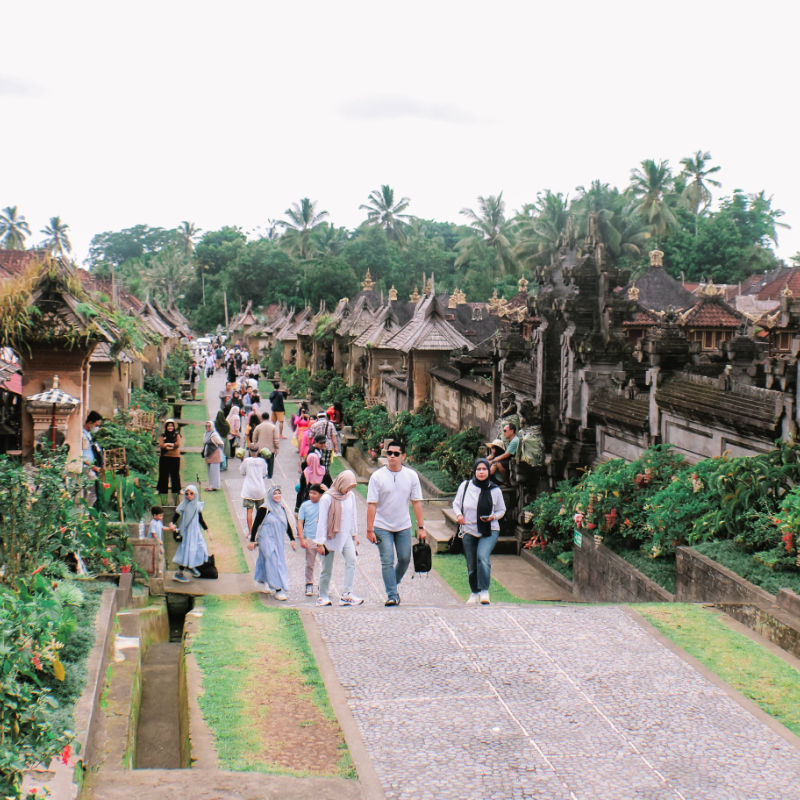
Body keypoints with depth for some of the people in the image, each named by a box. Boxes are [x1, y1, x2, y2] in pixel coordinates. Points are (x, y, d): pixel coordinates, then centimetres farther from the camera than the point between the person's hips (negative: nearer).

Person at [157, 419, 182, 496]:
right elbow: (161, 445, -8)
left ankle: (176, 490, 9)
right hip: (164, 457, 0)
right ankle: (162, 490, 8)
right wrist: (172, 445, -14)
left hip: (175, 457, 0)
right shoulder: (163, 436, 7)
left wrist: (167, 444, -9)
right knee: (163, 474, 2)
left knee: (175, 474, 3)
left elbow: (178, 444, -8)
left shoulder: (177, 435, 7)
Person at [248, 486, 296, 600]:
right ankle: (278, 589, -11)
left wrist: (292, 539, 12)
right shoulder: (264, 509, -11)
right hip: (267, 540, -6)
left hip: (278, 541, 6)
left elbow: (287, 525, 15)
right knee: (273, 563, -10)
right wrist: (252, 541, -9)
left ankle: (265, 585, 34)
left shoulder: (282, 509, 6)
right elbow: (256, 525, -8)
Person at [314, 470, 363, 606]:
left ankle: (347, 594, -21)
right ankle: (323, 596, 19)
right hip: (330, 536, -4)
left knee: (351, 560, -18)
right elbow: (322, 521, -11)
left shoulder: (350, 495, 4)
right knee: (327, 568, 4)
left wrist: (354, 534, 18)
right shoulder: (327, 498, -12)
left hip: (346, 535, 4)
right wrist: (320, 543, -11)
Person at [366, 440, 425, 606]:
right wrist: (370, 530, -13)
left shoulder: (411, 476, 0)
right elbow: (372, 504, -9)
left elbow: (416, 502, 3)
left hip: (404, 526, 3)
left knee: (405, 559, 9)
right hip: (382, 527, -3)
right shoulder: (377, 476, -8)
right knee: (387, 561, -5)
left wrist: (421, 527, 0)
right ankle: (392, 595, 2)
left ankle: (393, 585, 33)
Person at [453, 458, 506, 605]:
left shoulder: (495, 490, -1)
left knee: (483, 557, -26)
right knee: (471, 565, 9)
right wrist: (459, 514, -10)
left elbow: (501, 510, 10)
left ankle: (484, 591, -16)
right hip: (469, 531, 2)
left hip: (489, 532, -2)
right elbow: (456, 503, 10)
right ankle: (475, 592, 31)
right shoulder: (465, 486, -2)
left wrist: (493, 517, -10)